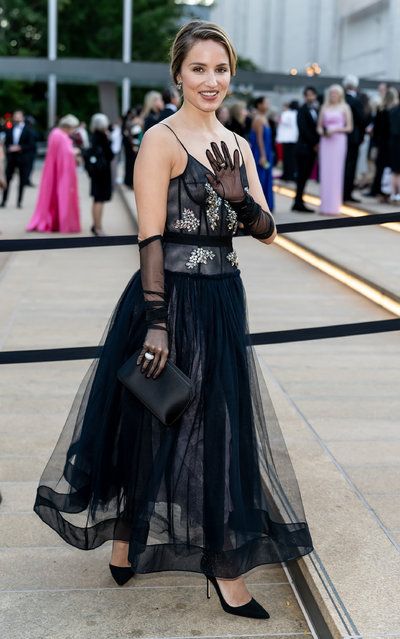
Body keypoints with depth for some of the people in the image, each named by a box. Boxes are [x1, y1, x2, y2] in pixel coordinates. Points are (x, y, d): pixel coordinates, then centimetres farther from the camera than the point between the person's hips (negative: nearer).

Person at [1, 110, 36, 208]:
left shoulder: (28, 130, -2)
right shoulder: (9, 130, 9)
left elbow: (31, 145, -6)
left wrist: (20, 148, -14)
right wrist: (9, 148, -7)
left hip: (23, 159, -3)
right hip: (11, 158, 3)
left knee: (22, 181, 2)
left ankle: (19, 201, 9)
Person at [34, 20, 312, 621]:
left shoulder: (236, 145, 11)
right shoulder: (162, 140, -9)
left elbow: (268, 232, 7)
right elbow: (151, 239, -15)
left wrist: (237, 196, -13)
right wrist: (156, 322, -20)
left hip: (223, 300, 7)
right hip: (172, 298, -7)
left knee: (222, 429, 13)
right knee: (153, 426, 5)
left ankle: (224, 561, 29)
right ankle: (125, 542, 24)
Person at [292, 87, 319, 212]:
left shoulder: (315, 111, 16)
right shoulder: (302, 110, -7)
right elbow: (303, 130, -14)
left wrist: (317, 143, 2)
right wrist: (315, 143, -11)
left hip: (312, 149, 7)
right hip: (304, 148, -7)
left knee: (304, 176, 8)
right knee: (302, 176, -7)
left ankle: (298, 203, 12)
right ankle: (298, 203, -3)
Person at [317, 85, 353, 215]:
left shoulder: (344, 107, 5)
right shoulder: (324, 108, 13)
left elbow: (349, 127, 2)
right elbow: (319, 126, 15)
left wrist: (336, 130, -12)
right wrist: (322, 132, -6)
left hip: (339, 140, -3)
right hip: (325, 141, 3)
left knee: (336, 172, -7)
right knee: (324, 172, -1)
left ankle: (334, 206, -5)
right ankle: (325, 205, 4)